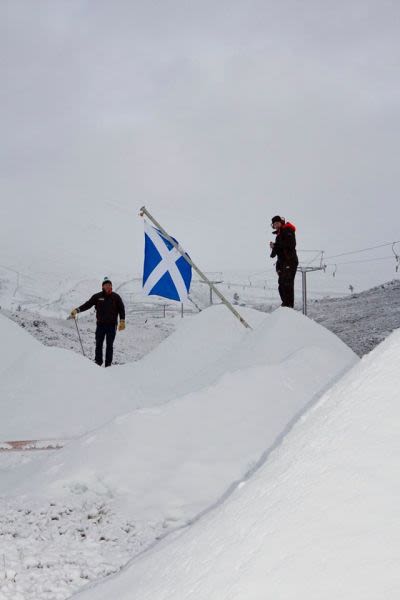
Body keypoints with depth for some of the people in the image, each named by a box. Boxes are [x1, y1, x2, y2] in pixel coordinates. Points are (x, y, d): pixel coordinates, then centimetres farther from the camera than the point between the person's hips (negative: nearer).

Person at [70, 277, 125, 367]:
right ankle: (98, 361, 12)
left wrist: (122, 321, -6)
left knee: (109, 345, 3)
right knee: (98, 344, 1)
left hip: (112, 325, -1)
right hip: (100, 324, 1)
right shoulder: (97, 297, 2)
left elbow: (121, 309, 4)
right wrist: (77, 310, -13)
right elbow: (87, 305, -1)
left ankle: (108, 364, 9)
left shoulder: (116, 297, 2)